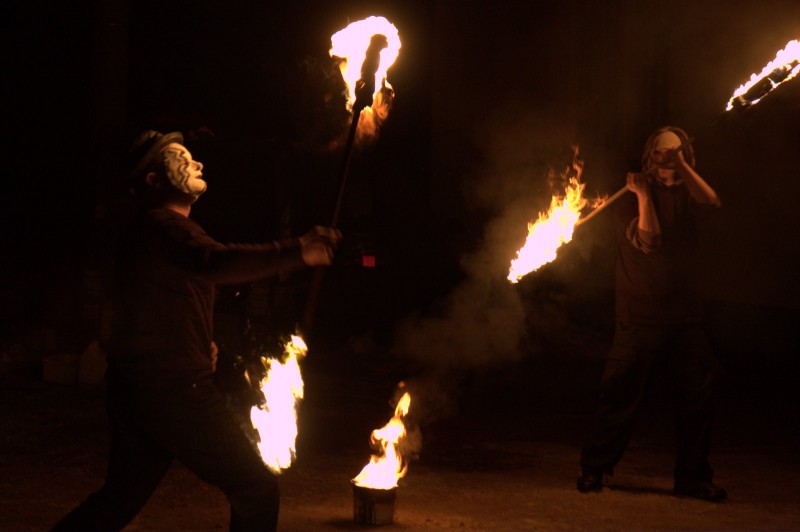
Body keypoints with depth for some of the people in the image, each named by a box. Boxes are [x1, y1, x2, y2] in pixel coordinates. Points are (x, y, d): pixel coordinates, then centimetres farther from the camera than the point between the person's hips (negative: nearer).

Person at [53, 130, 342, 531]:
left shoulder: (144, 232, 21)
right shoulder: (165, 226, -13)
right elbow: (215, 262, -35)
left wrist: (198, 343, 17)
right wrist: (296, 253, -45)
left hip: (131, 390, 10)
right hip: (173, 388, -10)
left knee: (121, 497, 19)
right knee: (256, 489, -3)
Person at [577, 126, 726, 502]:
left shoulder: (684, 195, 12)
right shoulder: (633, 198, 2)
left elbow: (711, 201, -11)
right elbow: (648, 240, -13)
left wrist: (682, 165, -12)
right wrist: (644, 195, -14)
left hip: (685, 316, 4)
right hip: (640, 317, -4)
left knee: (698, 395, 2)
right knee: (621, 396, -2)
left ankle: (692, 477, 13)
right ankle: (594, 469, 12)